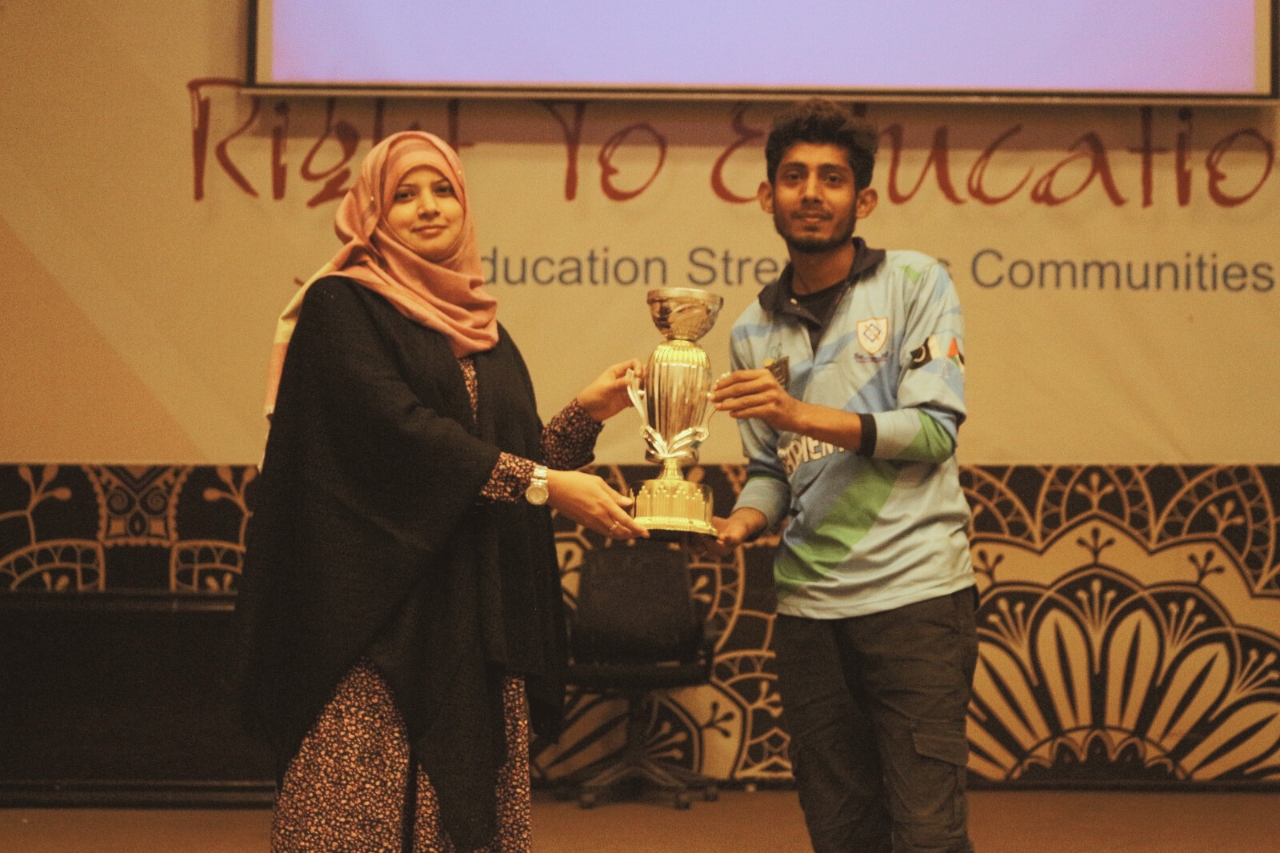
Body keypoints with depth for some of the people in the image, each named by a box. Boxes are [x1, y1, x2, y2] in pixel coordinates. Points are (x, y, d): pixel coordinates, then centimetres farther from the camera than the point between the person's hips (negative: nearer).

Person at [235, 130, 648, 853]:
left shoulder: (483, 328, 19)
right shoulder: (340, 306, -2)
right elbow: (399, 424, -16)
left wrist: (587, 413, 3)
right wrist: (542, 484, -18)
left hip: (479, 618, 6)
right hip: (382, 615, -6)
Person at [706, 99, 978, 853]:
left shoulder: (915, 284, 1)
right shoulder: (754, 332, 13)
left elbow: (935, 427, -9)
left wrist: (803, 414, -19)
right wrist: (737, 524, -4)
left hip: (915, 592, -4)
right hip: (809, 607, 4)